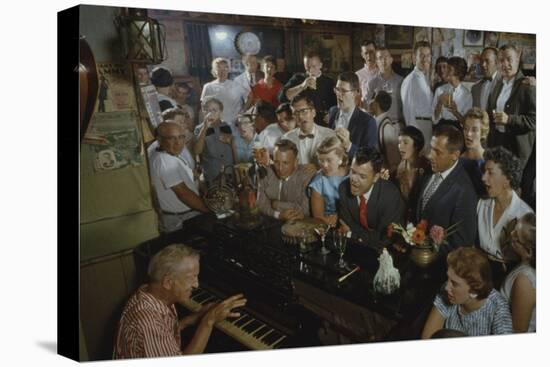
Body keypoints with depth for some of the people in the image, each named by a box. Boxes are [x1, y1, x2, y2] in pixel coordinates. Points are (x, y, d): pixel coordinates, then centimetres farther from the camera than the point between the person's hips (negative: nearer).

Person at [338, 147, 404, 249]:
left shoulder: (391, 195, -22)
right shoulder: (344, 188, -10)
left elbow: (386, 239, -19)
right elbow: (346, 225, -5)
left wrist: (352, 232, -15)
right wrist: (371, 236, -19)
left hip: (383, 251, -2)